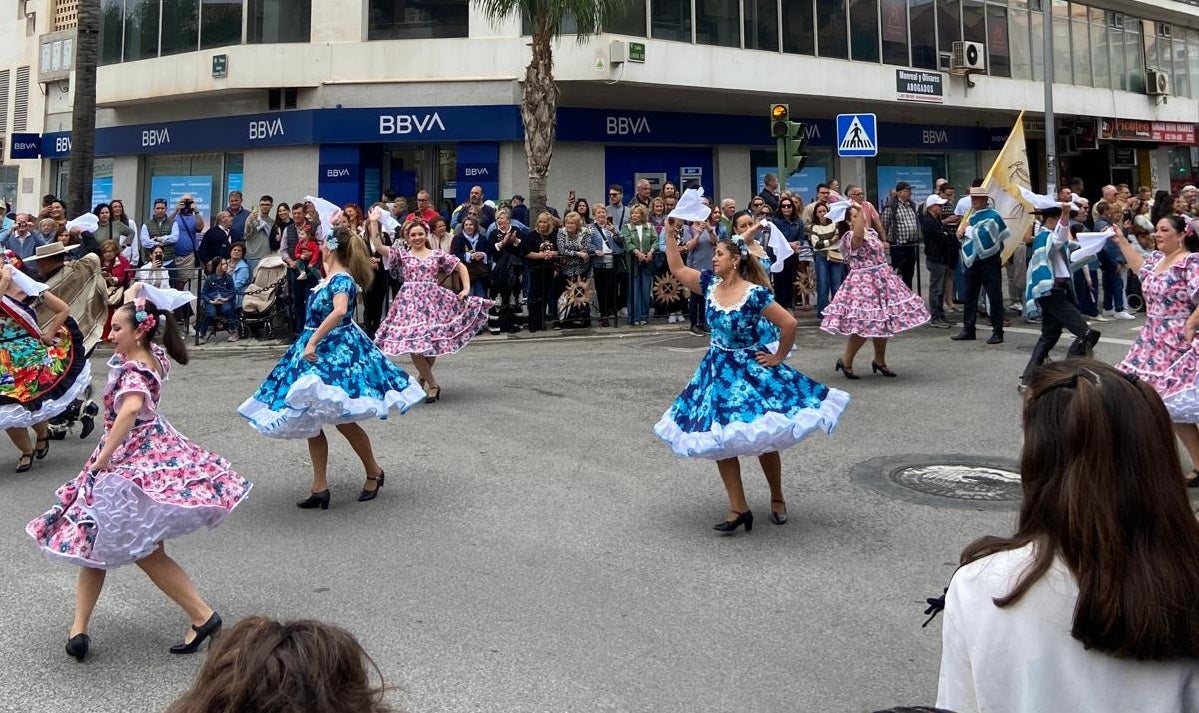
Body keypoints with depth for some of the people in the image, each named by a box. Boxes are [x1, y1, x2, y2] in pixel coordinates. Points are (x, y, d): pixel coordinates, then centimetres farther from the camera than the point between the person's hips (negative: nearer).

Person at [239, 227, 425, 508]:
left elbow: (339, 310, -36)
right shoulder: (332, 277, 9)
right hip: (318, 353, 10)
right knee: (311, 421, 7)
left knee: (343, 420, -2)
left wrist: (312, 342, -34)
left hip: (338, 352, -9)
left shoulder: (341, 280, -17)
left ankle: (374, 472, 21)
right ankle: (319, 488, 12)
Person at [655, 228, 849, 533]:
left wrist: (778, 357, -11)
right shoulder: (710, 284, -2)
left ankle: (777, 499, 29)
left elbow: (789, 323, -20)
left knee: (763, 440, 6)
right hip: (718, 371, 6)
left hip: (751, 371, -5)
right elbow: (677, 268, 4)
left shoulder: (755, 293, -19)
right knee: (720, 441, 3)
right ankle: (738, 509, 11)